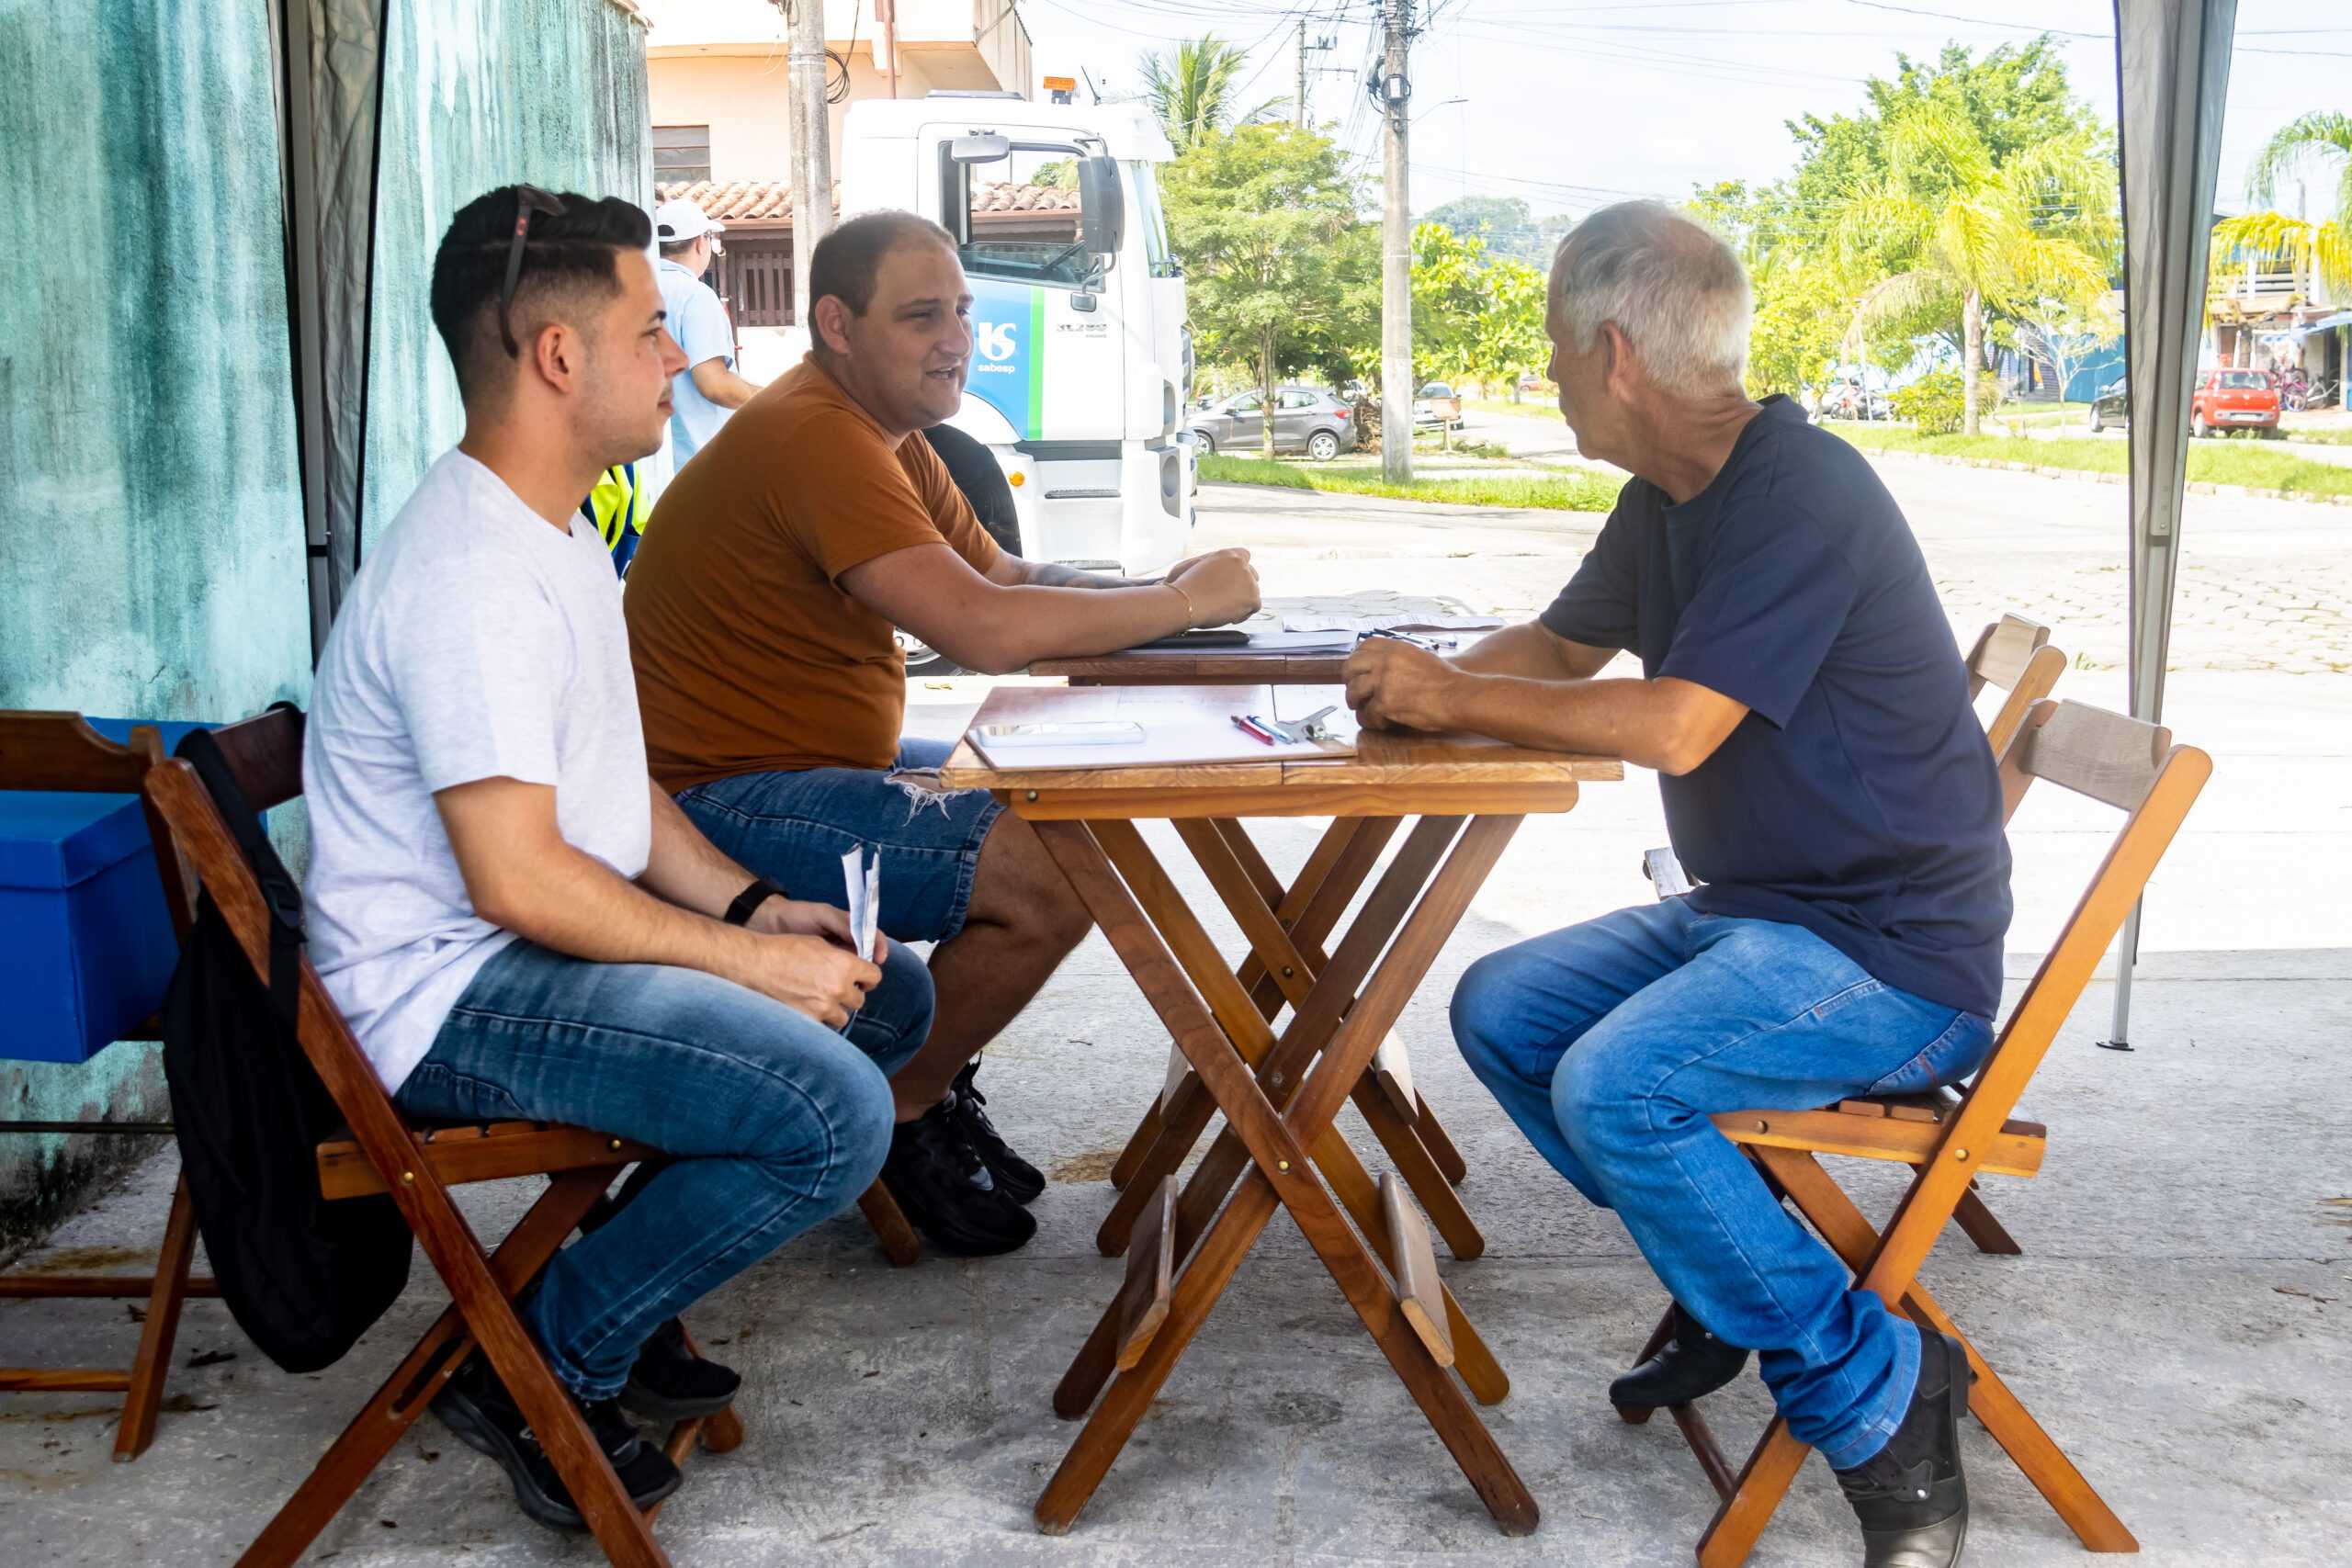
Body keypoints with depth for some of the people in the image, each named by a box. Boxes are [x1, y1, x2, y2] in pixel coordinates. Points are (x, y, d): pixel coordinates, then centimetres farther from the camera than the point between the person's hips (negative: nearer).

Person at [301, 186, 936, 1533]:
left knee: (889, 992, 12)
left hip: (548, 942, 11)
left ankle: (631, 1299, 15)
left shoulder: (557, 533, 12)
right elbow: (519, 879, -26)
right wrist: (746, 959, -18)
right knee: (833, 1113, -26)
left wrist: (757, 907, 2)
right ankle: (540, 1367, -4)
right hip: (455, 991, -11)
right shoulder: (472, 580, -23)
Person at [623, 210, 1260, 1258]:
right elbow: (984, 628, -31)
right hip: (723, 801, -11)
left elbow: (1008, 575, 15)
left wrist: (1150, 591, -5)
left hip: (814, 765, 11)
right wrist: (1184, 601, -18)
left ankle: (928, 1082, 19)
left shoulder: (890, 437, 14)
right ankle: (899, 1116, 2)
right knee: (1053, 877, -22)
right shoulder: (813, 436, -21)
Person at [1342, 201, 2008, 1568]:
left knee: (1615, 1084, -28)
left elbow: (1673, 726, -27)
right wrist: (1427, 680, 0)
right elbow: (1562, 648, 21)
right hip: (1751, 914, 10)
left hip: (1890, 950, -10)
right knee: (1500, 1012, 7)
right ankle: (1732, 1280, 13)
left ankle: (1877, 1386, -10)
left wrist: (1458, 698, -16)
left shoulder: (1802, 493, -21)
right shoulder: (1668, 502, 9)